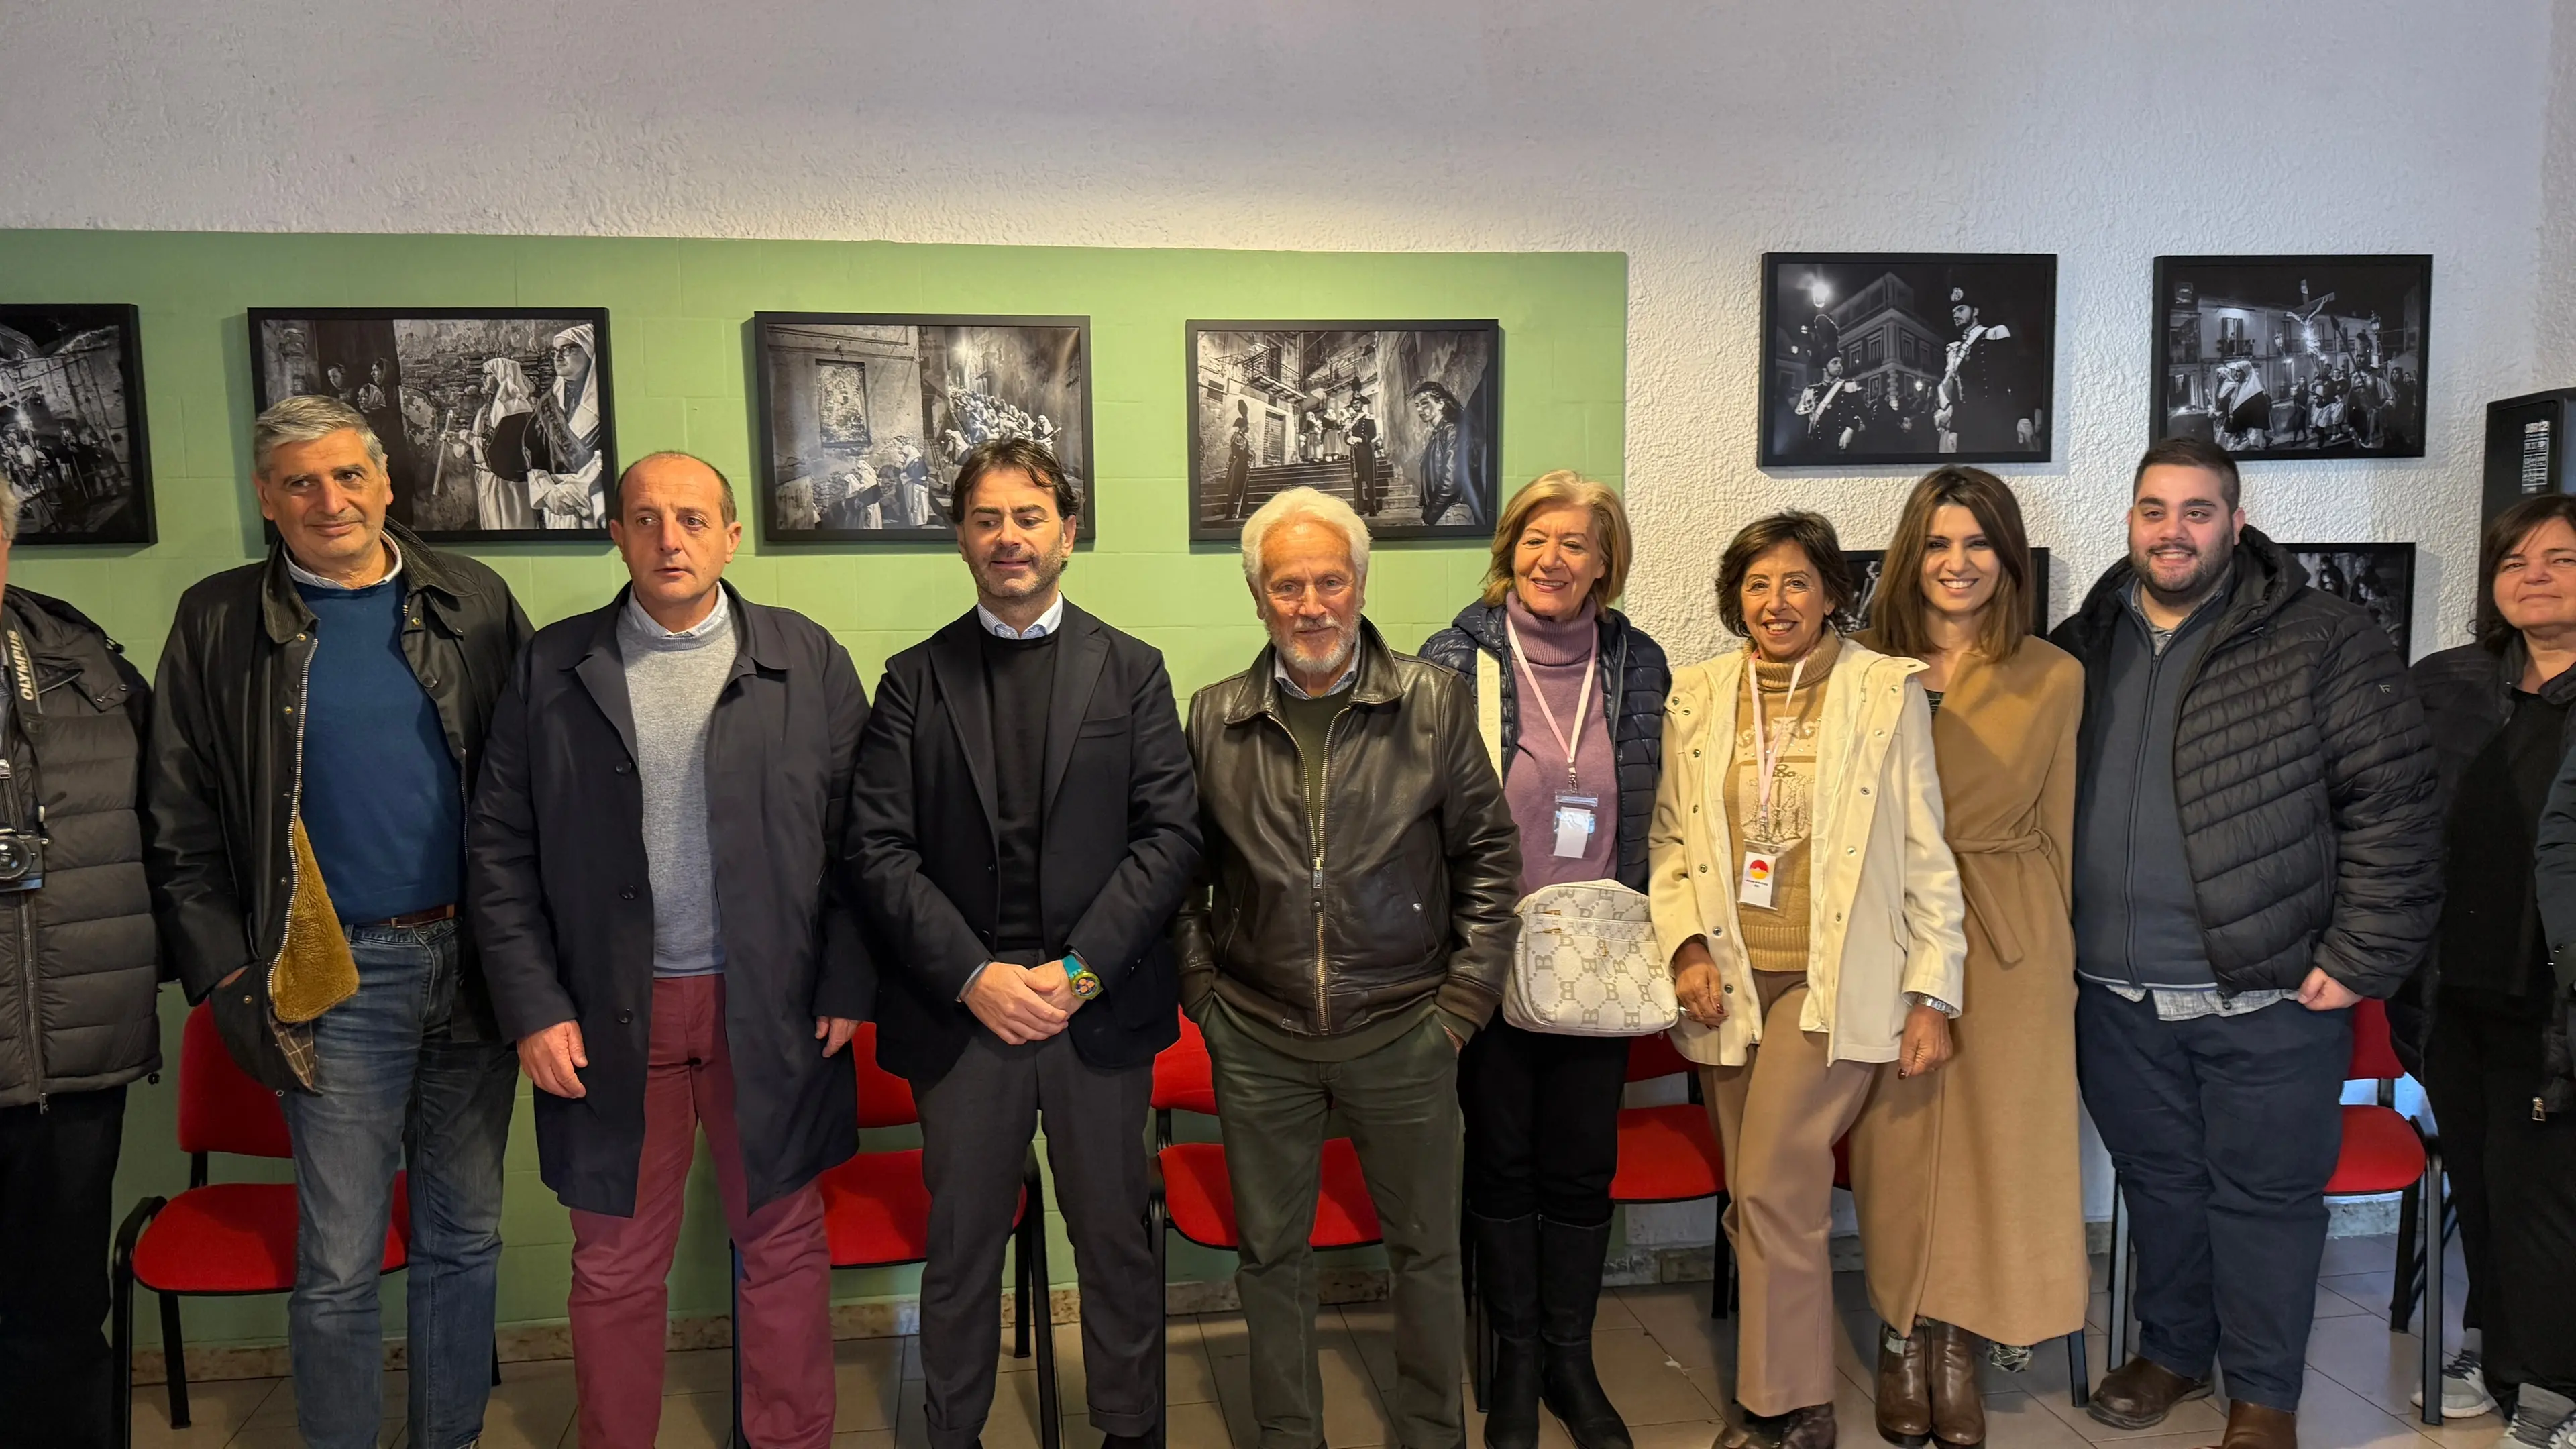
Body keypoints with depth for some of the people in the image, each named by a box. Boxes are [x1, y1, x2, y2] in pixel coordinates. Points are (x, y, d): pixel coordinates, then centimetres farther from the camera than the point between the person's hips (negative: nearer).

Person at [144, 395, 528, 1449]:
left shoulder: (473, 602, 4)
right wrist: (229, 984, -5)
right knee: (339, 1268, 5)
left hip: (475, 960, 2)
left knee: (467, 1236, 14)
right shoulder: (219, 624, 1)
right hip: (336, 982, -2)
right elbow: (180, 828, 2)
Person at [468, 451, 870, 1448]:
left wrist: (846, 986, -4)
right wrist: (532, 1007, -4)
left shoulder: (809, 663, 2)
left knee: (784, 1248, 11)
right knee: (616, 1267, 12)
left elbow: (854, 840, 1)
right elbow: (501, 850, 2)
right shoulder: (552, 667, 3)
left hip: (770, 1010, 0)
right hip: (609, 1019, 1)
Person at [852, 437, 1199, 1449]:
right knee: (961, 1245, 11)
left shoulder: (1132, 671, 6)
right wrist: (974, 976, -11)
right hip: (960, 1011, 0)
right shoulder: (914, 680, 6)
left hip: (1101, 1008, 0)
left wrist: (1076, 969, -11)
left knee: (1115, 1239, 11)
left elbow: (1170, 835, -2)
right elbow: (881, 852, -1)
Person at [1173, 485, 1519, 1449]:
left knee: (1425, 1249, 13)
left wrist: (1465, 997, -3)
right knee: (1271, 1254, 14)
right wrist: (1202, 990, 2)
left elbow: (1489, 853, 1)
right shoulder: (1215, 718, 2)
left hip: (1404, 1034, -1)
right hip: (1256, 1041, 1)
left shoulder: (1435, 702, -3)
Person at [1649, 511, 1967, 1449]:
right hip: (1728, 983, 4)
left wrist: (1933, 993, -4)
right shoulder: (1695, 697, 7)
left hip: (1834, 981, -4)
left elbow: (1927, 853, -1)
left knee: (1772, 1187, -11)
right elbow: (1669, 837, 10)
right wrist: (1686, 944, -5)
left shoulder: (1887, 692, -1)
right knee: (1758, 1199, 10)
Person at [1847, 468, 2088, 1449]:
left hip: (2010, 939, 0)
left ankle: (1956, 1350, 22)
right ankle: (1902, 1344, 23)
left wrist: (2054, 954, 10)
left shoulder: (2054, 679, 2)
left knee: (1997, 1140, 5)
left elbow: (2056, 833, 8)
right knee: (1899, 1138, 6)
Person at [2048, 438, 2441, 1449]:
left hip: (2268, 996, -4)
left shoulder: (2322, 643, -6)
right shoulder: (2081, 648, 7)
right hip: (2115, 996, 4)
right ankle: (2171, 1350, 38)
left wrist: (2361, 959, -11)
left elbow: (2394, 809, -7)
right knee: (2157, 1180, 18)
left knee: (2266, 1195, 9)